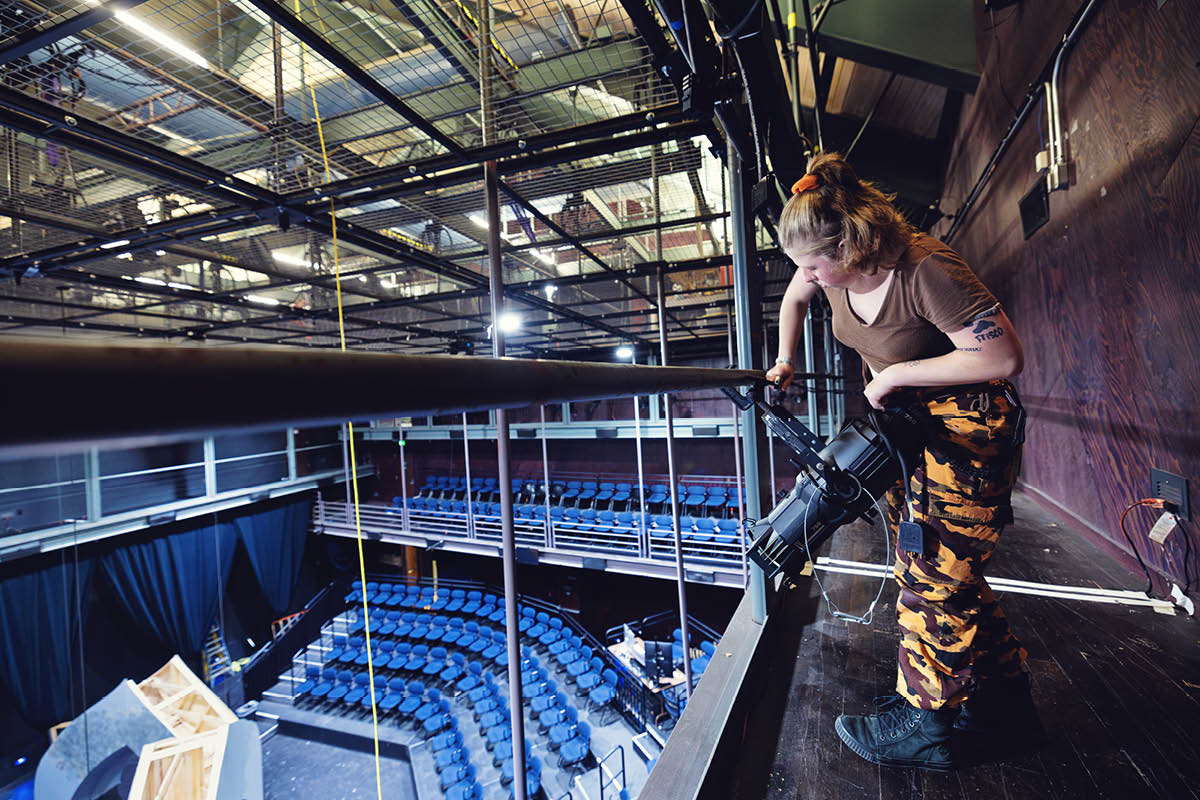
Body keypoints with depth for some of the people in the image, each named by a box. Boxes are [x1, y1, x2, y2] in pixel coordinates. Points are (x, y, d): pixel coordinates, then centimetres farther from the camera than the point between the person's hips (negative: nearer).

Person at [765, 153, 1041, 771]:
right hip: (898, 417, 8)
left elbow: (1004, 356, -26)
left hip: (964, 424, -8)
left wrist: (893, 374, -24)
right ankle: (1004, 701, 31)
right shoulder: (831, 268, -7)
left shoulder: (927, 274, -29)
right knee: (943, 568, 13)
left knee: (933, 571, -4)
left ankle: (926, 722, 14)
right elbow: (792, 298, 15)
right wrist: (785, 363, 14)